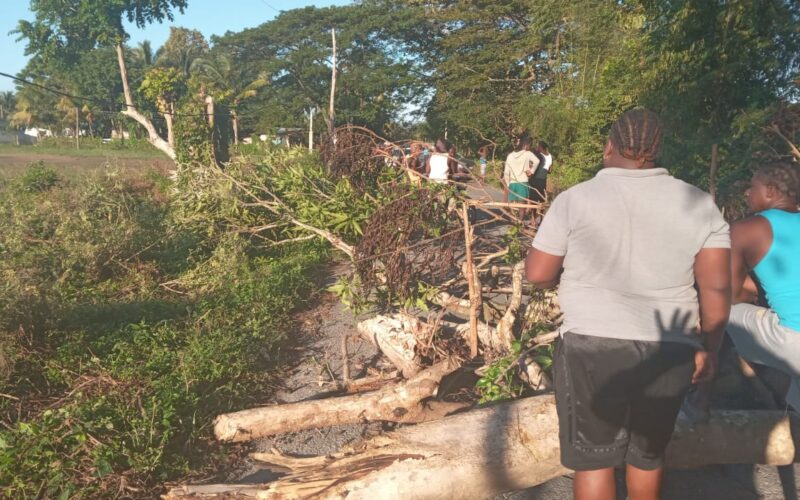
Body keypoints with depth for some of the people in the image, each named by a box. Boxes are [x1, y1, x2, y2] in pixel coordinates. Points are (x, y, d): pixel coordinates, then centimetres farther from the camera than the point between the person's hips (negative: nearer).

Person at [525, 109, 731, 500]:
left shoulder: (575, 199, -7)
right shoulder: (699, 204, 1)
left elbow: (538, 275, -4)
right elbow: (717, 287, -2)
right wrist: (708, 348, 9)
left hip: (593, 348, -3)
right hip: (670, 352, 4)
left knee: (593, 457, 12)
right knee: (649, 453, 23)